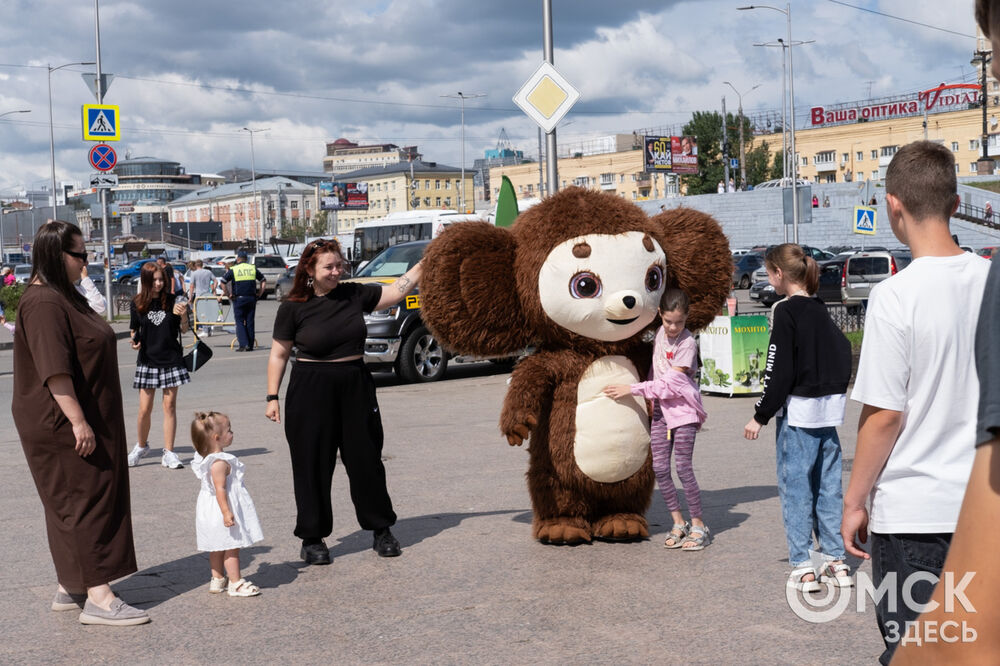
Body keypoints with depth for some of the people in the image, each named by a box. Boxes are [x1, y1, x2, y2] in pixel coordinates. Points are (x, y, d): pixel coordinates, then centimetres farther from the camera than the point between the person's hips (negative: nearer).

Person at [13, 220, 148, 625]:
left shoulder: (64, 296, 16)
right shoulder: (43, 303, -18)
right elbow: (53, 369, -26)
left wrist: (86, 419, 27)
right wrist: (77, 420, -28)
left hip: (89, 421, 10)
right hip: (63, 425, -10)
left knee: (73, 502, 13)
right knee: (85, 501, -9)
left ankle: (70, 588, 21)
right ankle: (97, 597, -7)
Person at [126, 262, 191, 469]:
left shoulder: (173, 300, 0)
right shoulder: (137, 304, 0)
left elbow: (184, 329, 6)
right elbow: (134, 332, 8)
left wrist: (183, 315, -13)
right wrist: (134, 341, -13)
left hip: (171, 359, 0)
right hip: (148, 360, 0)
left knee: (169, 406, 1)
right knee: (145, 409, 2)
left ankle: (169, 453, 7)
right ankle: (141, 446, 26)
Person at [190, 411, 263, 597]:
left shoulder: (206, 459, 7)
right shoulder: (220, 462, -23)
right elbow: (220, 489, -27)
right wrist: (227, 512, -28)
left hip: (211, 510, 10)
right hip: (224, 509, -10)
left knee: (217, 548, 19)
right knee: (232, 548, -1)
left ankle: (217, 580, 29)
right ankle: (236, 583, 5)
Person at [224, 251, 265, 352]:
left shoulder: (233, 270, -2)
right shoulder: (253, 268, 7)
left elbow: (223, 282, -6)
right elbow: (263, 281, 10)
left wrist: (228, 294, 2)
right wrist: (259, 293, 11)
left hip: (238, 298, -3)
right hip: (251, 298, 3)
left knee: (240, 322, 2)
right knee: (250, 322, 8)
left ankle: (244, 344, -10)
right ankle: (251, 345, 9)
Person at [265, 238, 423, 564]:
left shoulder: (354, 294, 4)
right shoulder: (293, 308, -5)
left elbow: (396, 291, 5)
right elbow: (278, 354, 0)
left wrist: (424, 264, -4)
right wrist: (272, 397, -4)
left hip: (355, 387, 3)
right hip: (310, 392, -3)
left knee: (366, 460, 10)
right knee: (312, 465, 2)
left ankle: (381, 530, 25)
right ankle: (313, 539, 16)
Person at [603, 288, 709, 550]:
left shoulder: (687, 343, -15)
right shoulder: (660, 333, 7)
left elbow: (670, 383, -19)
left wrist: (632, 389, -19)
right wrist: (652, 398, 10)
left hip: (683, 408, -7)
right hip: (660, 408, 7)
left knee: (683, 467, -9)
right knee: (660, 468, 2)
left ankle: (698, 525, 2)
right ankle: (678, 522, 14)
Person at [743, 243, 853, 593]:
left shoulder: (786, 311, -12)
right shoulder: (821, 309, 10)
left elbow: (779, 371, -14)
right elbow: (843, 352, 14)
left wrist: (761, 416, -8)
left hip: (798, 409, -7)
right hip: (829, 408, 7)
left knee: (795, 487, 0)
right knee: (828, 485, 12)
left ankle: (802, 567, 2)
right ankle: (836, 563, 16)